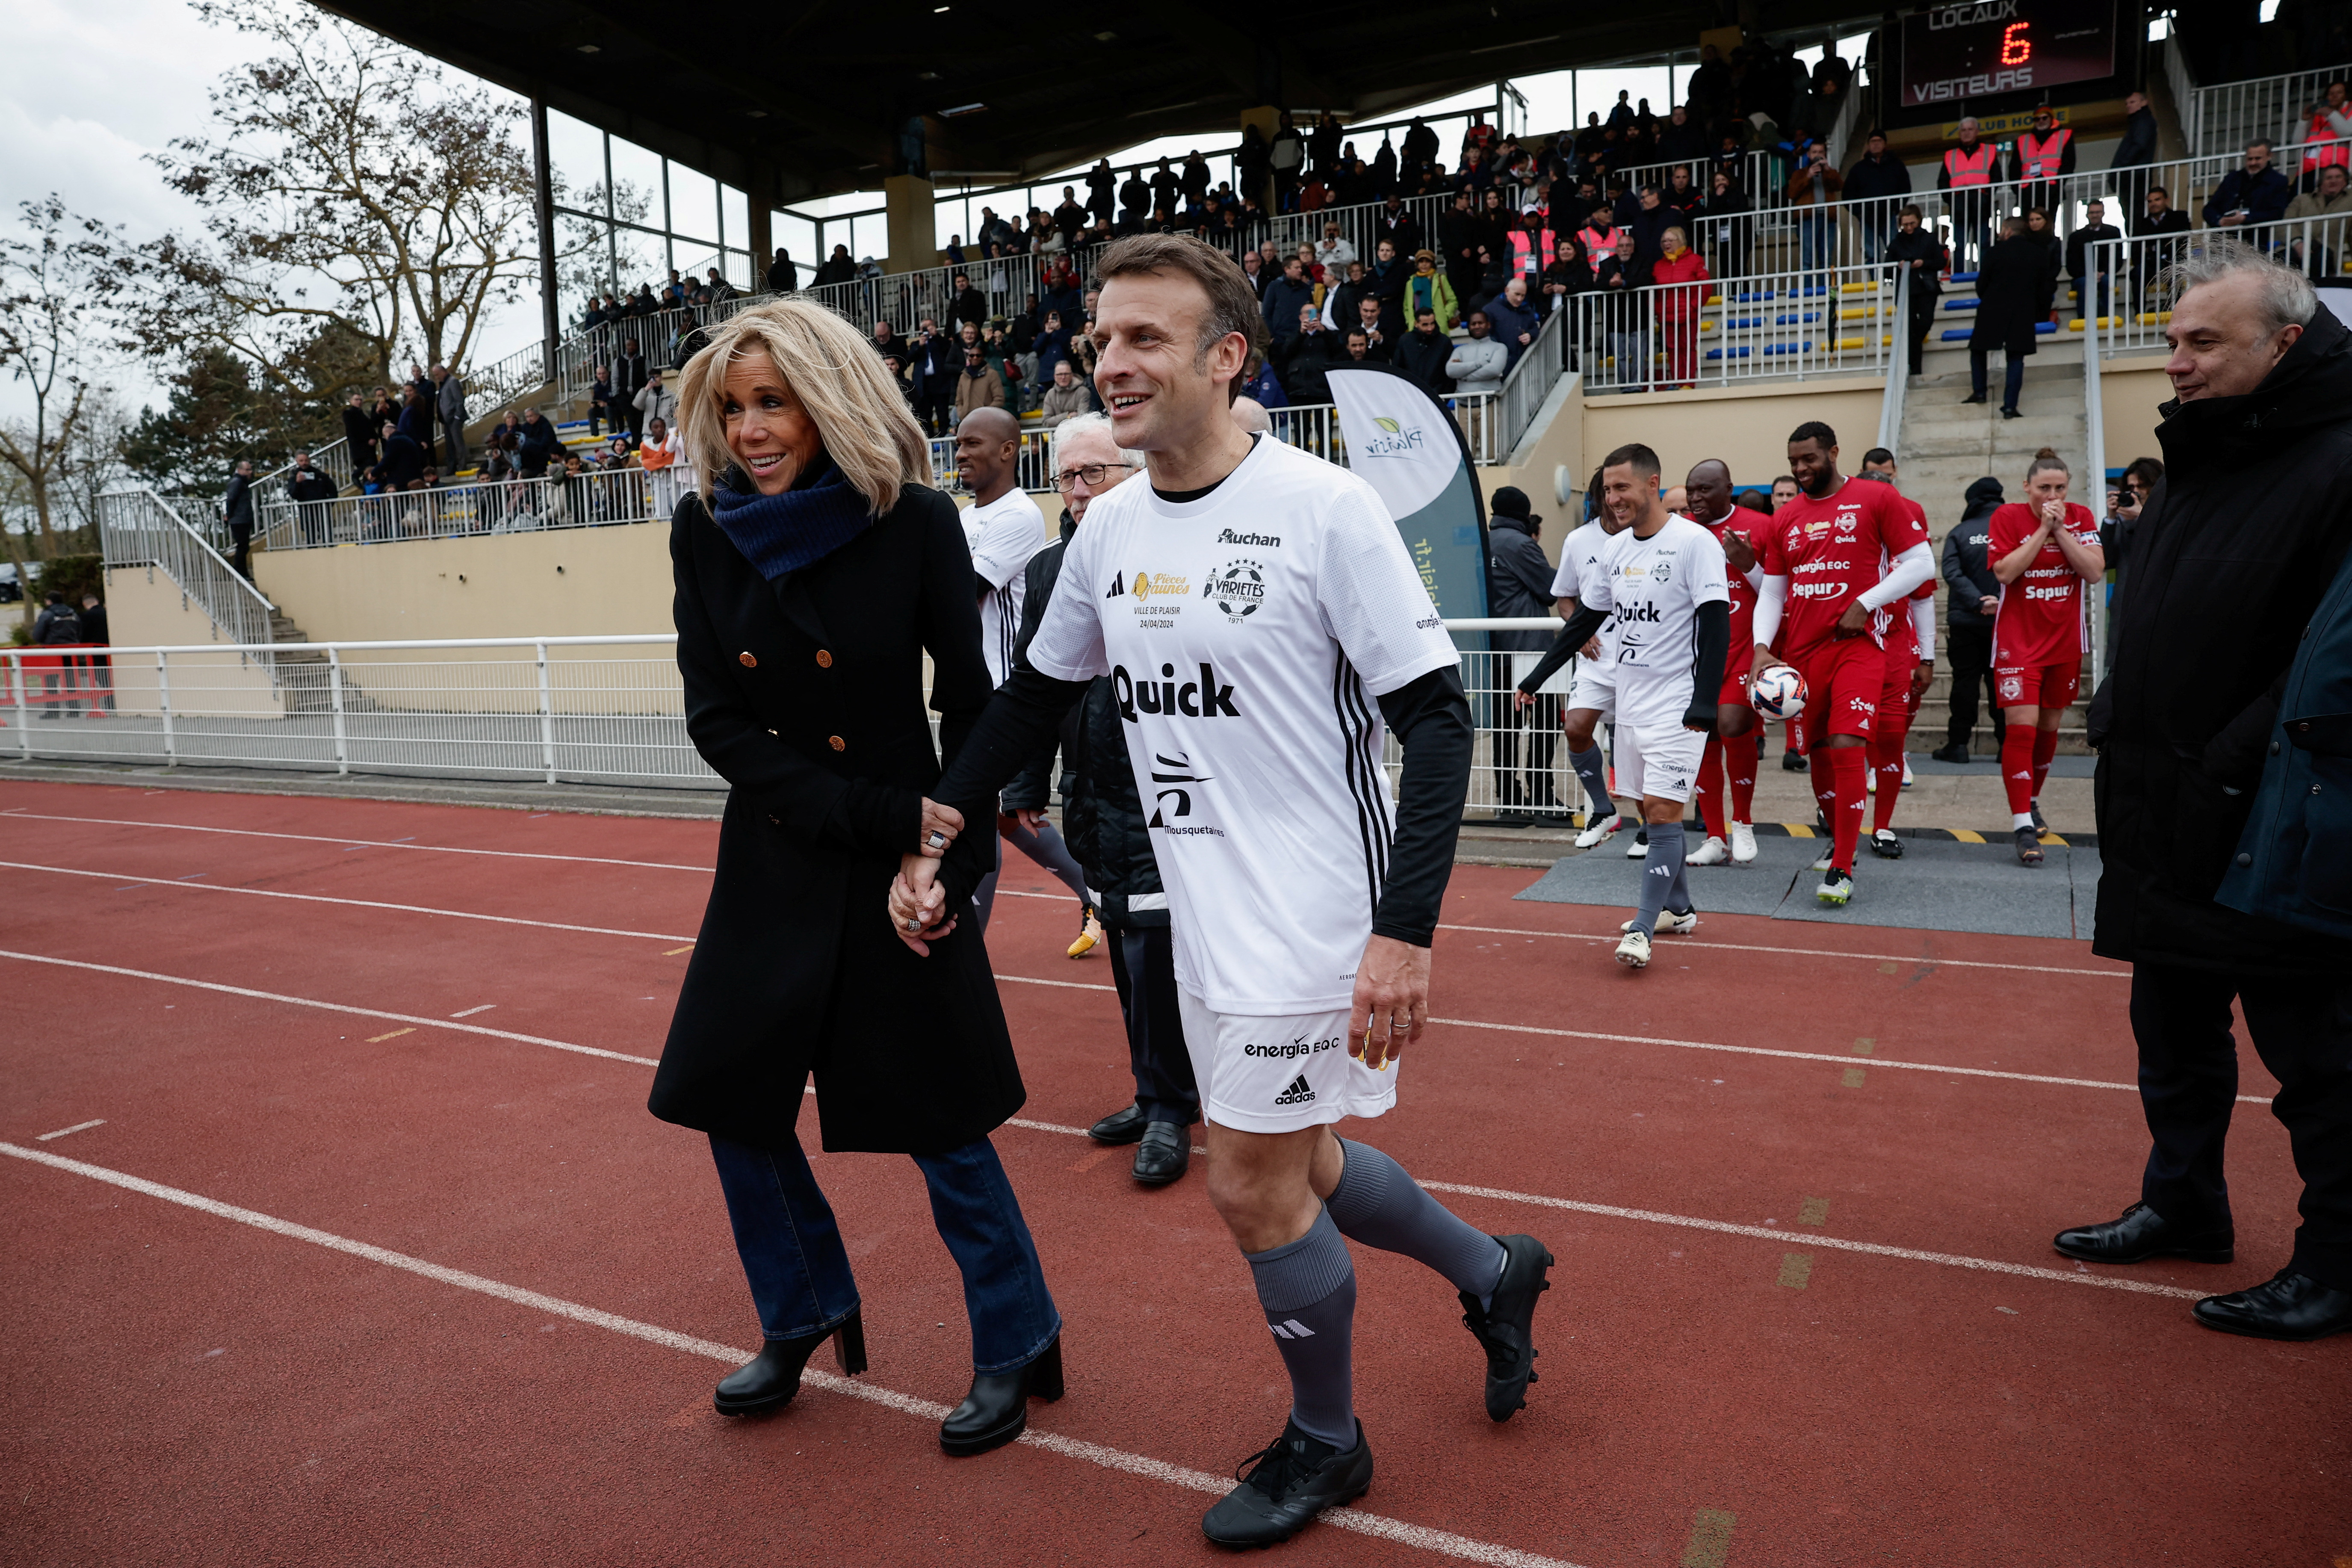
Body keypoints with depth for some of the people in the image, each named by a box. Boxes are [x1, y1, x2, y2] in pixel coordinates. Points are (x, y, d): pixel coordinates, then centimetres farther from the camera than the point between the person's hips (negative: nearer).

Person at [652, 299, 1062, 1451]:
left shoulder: (913, 523, -11)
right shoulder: (706, 532, -2)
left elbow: (971, 709, -6)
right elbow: (715, 720, -7)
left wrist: (948, 869, -13)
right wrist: (875, 816, -16)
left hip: (904, 867, -4)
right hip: (771, 865, 5)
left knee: (939, 1121, 2)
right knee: (732, 1099, 11)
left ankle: (1019, 1347, 24)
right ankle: (804, 1320, 36)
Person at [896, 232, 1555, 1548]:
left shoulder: (1323, 507, -15)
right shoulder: (1109, 527, 5)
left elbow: (1439, 717, -16)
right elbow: (1034, 698, 17)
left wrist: (1406, 930, -23)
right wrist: (931, 838, 14)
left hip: (1311, 916, -7)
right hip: (1206, 920, 7)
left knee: (1255, 1189, 3)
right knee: (1297, 1169, 18)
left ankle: (1327, 1443, 31)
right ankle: (1495, 1274, 45)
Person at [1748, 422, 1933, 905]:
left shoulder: (1877, 499, -1)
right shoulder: (1784, 519, 12)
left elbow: (1921, 562, -2)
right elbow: (1771, 592, 13)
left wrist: (1865, 603, -12)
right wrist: (1761, 647, -2)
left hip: (1857, 644, -5)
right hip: (1803, 651, 5)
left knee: (1846, 747, -16)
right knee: (1817, 753, 11)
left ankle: (1842, 870, -9)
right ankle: (1839, 841, 33)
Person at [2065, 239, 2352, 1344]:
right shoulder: (2195, 462, 12)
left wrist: (2235, 761, -23)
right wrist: (2121, 724, 9)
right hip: (2163, 825, 8)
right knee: (2175, 1030, 19)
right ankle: (2183, 1204, 36)